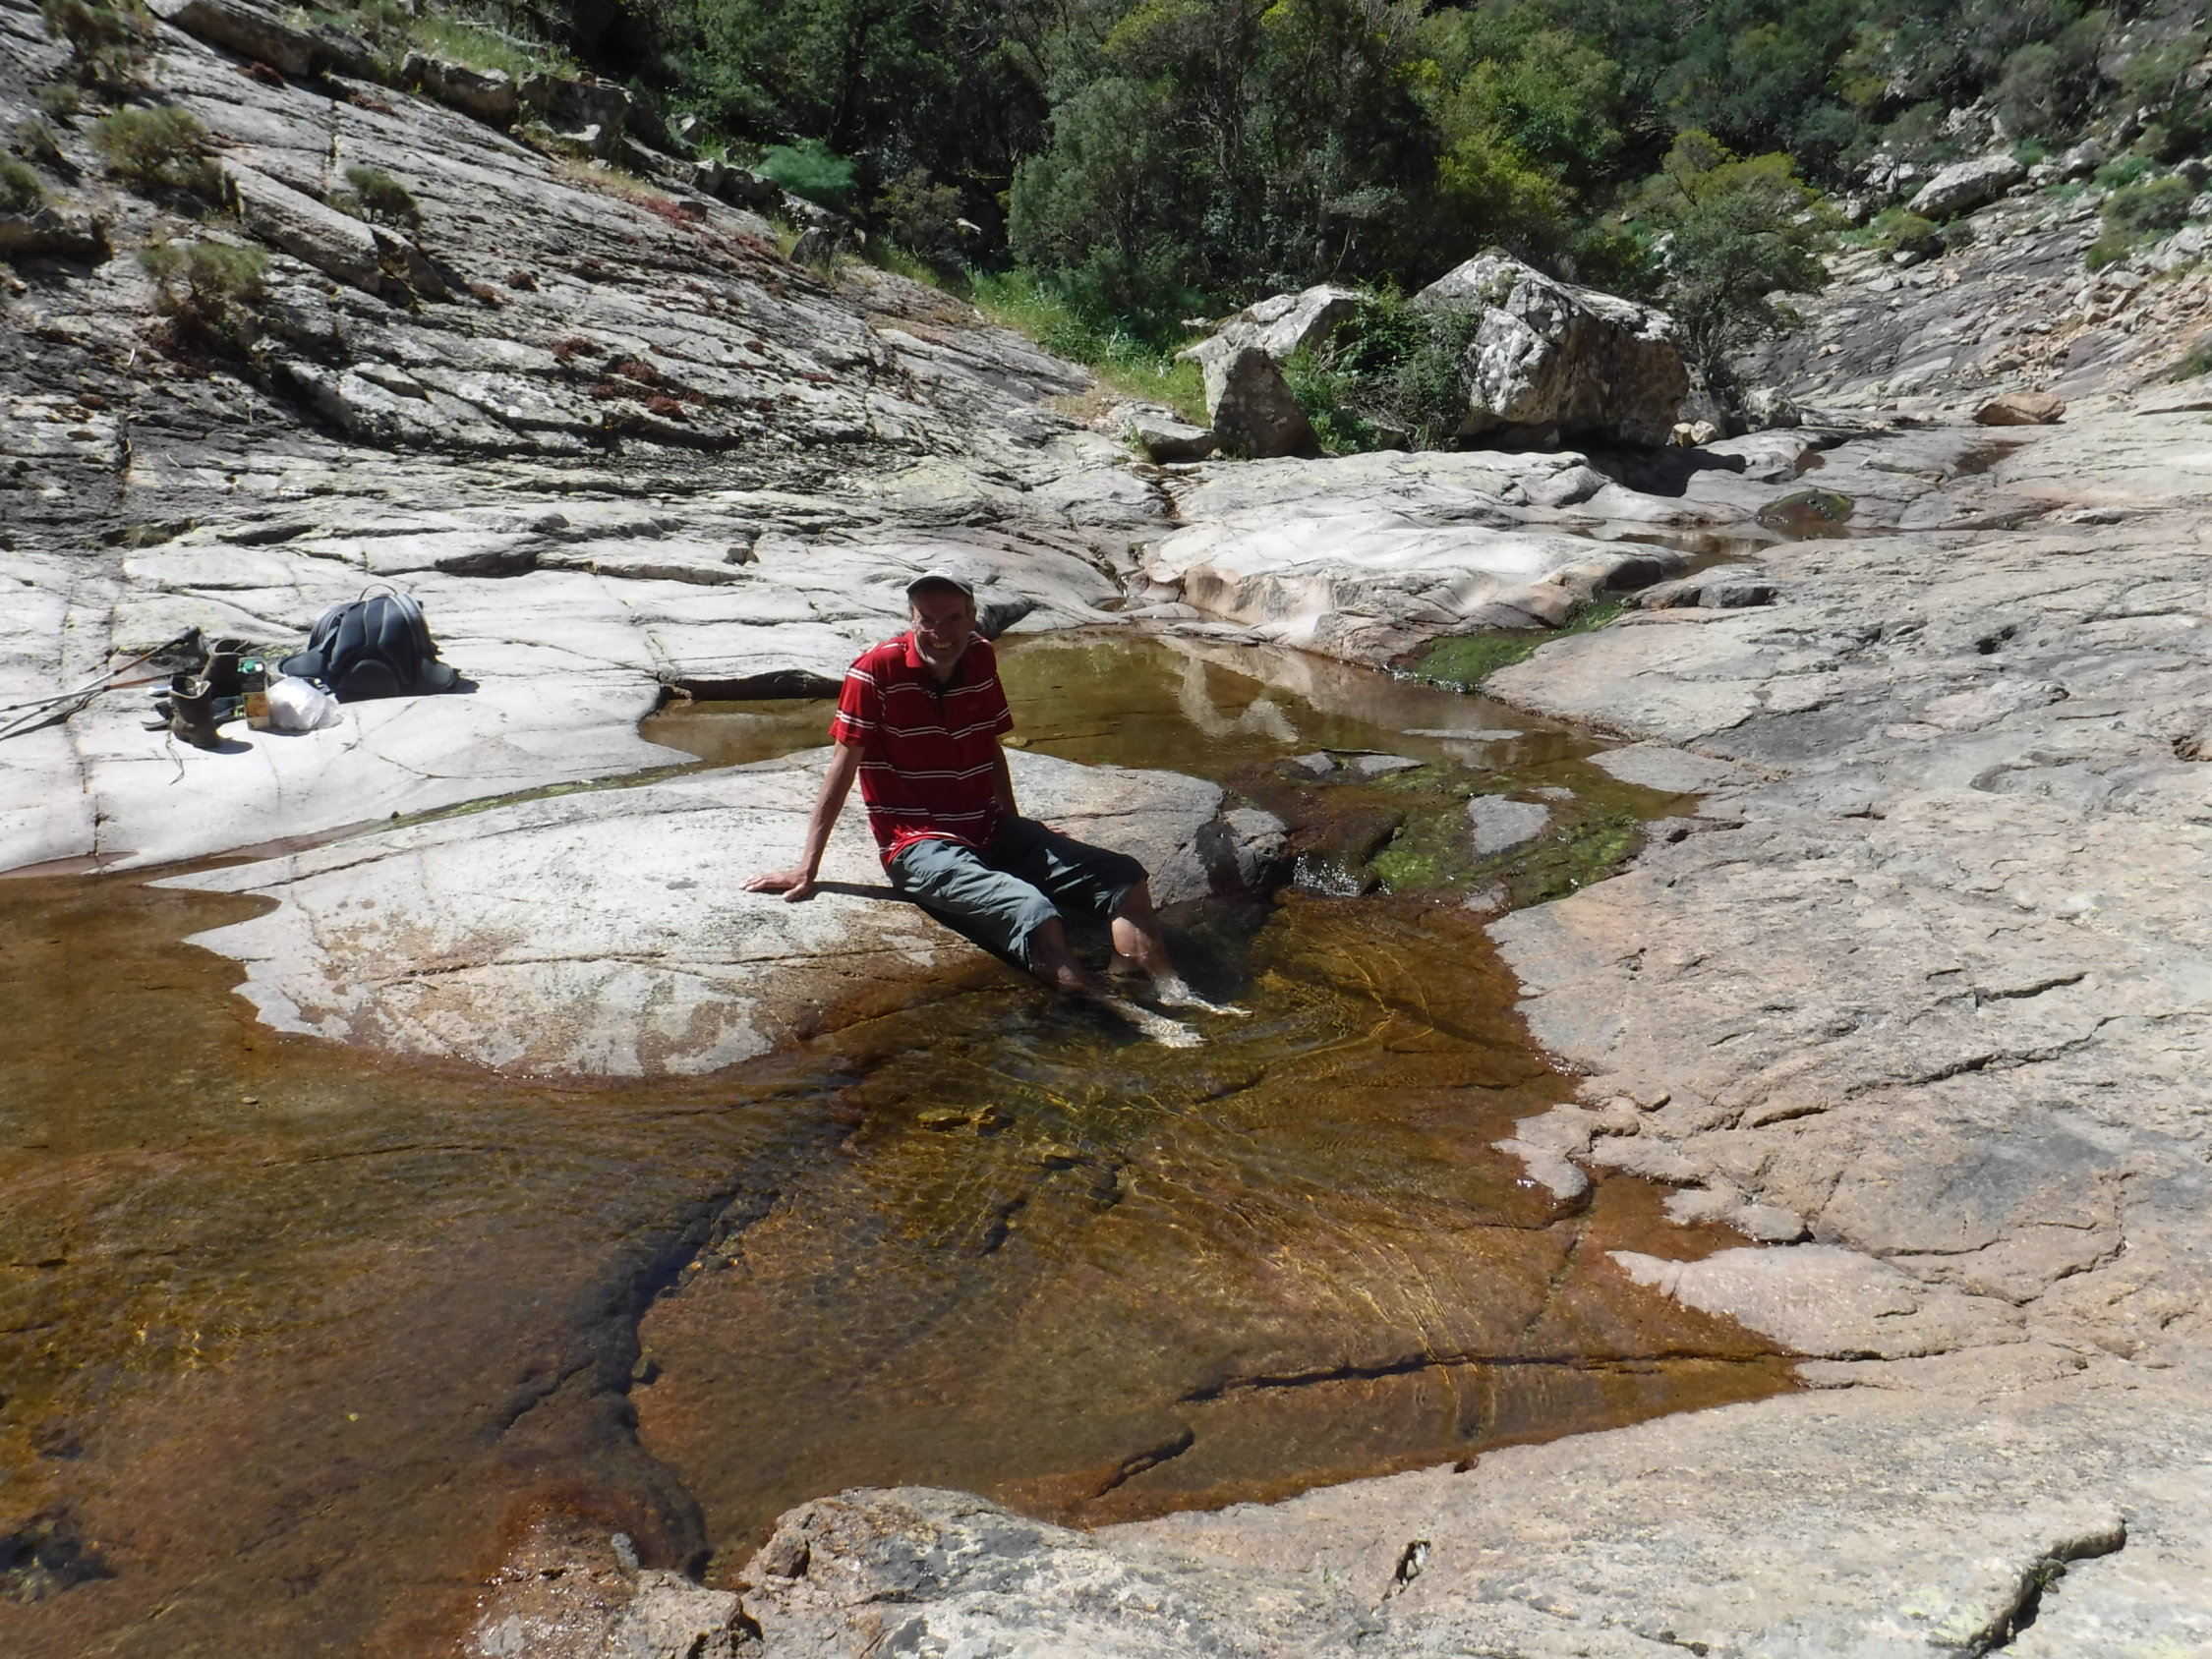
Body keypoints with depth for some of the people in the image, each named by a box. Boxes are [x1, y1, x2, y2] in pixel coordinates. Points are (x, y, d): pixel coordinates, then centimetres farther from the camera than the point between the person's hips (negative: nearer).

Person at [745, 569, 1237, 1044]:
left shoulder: (981, 659, 5)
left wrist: (1014, 826, 22)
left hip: (989, 831, 7)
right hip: (919, 846, -7)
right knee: (1033, 912, -32)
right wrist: (807, 867, -8)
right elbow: (843, 767, -9)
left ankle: (1166, 989, -22)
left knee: (1123, 877, -7)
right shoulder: (876, 671, -12)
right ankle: (1122, 1017, -34)